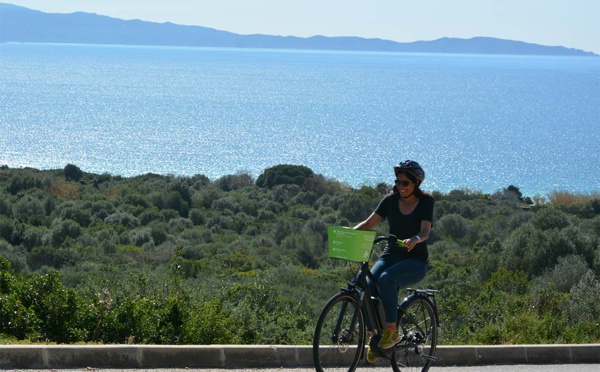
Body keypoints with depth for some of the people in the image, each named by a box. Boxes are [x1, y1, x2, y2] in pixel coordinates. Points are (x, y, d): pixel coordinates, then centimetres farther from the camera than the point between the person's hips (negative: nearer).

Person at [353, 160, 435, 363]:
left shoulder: (425, 202, -3)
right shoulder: (391, 200, 7)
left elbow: (425, 231, -17)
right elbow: (369, 223, 0)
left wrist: (415, 239, -40)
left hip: (415, 261, -4)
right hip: (390, 256, 4)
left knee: (387, 278, -36)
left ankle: (391, 330, -26)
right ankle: (374, 335, -12)